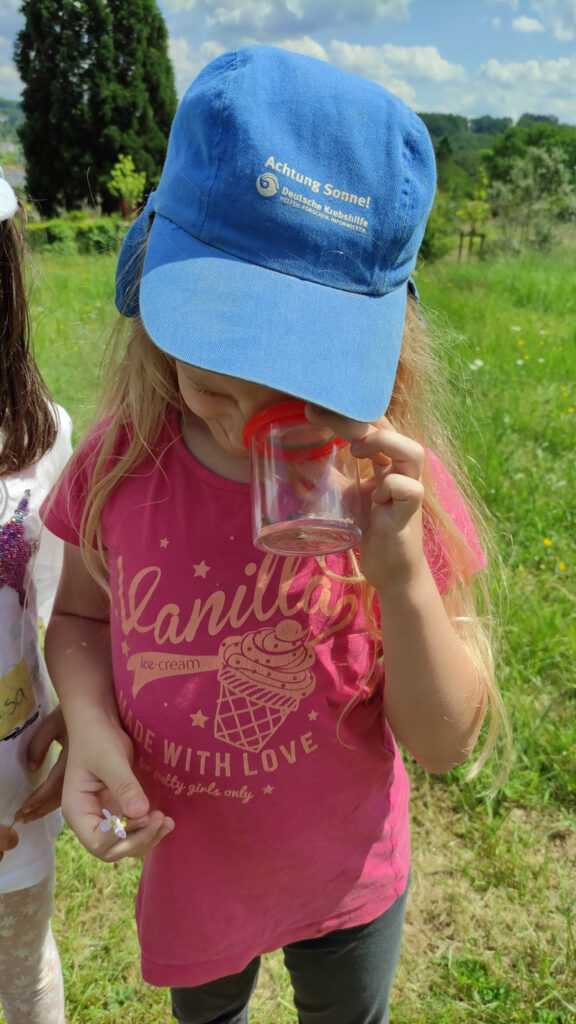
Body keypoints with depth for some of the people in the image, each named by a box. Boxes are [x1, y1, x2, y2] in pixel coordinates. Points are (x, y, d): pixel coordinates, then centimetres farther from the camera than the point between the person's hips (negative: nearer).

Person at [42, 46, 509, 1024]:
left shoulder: (395, 490, -25)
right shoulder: (122, 464, -20)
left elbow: (445, 743, -21)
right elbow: (79, 616, -3)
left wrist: (399, 568, -38)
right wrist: (89, 723, -24)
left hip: (347, 880, -1)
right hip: (186, 864, 2)